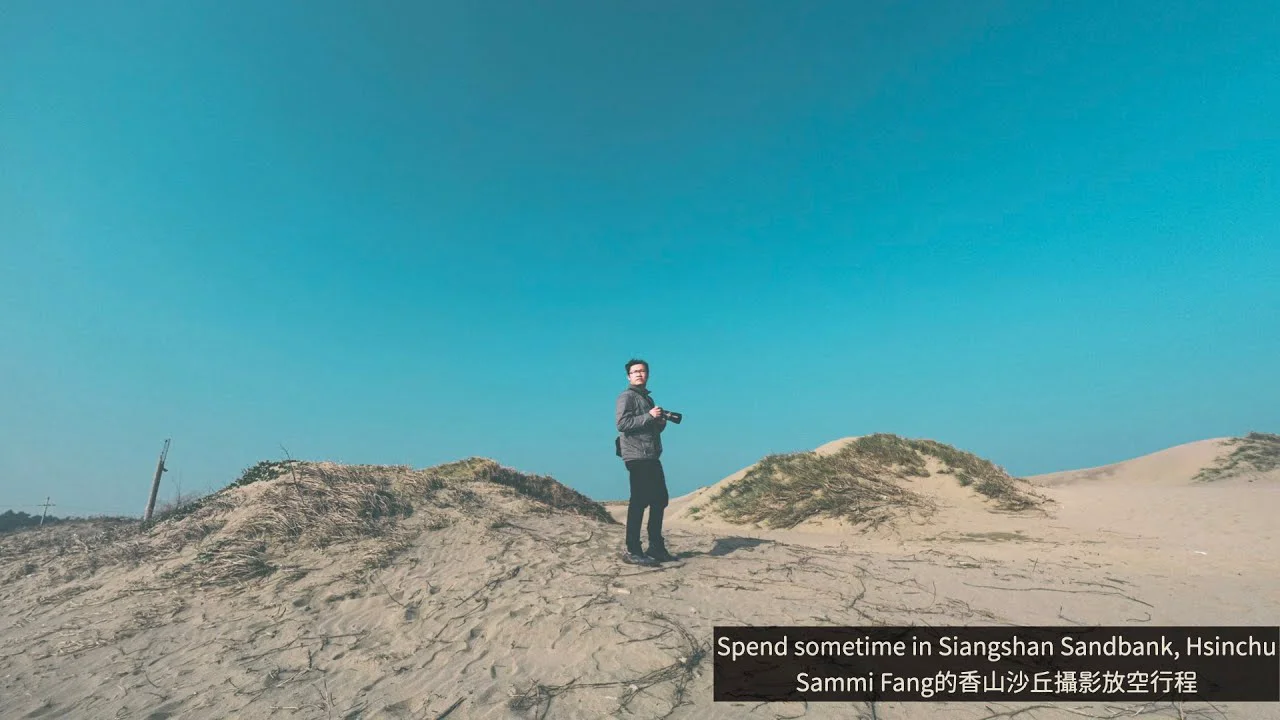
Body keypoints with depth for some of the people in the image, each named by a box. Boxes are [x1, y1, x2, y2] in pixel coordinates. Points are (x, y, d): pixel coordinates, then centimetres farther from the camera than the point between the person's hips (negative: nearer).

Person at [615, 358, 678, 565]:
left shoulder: (648, 399, 23)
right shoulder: (626, 397, -3)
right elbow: (622, 423, -18)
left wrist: (661, 422, 7)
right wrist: (649, 416, -17)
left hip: (652, 458, 9)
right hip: (637, 457, -9)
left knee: (659, 500, 11)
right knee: (639, 502, -8)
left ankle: (656, 548, 21)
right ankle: (632, 551, -2)